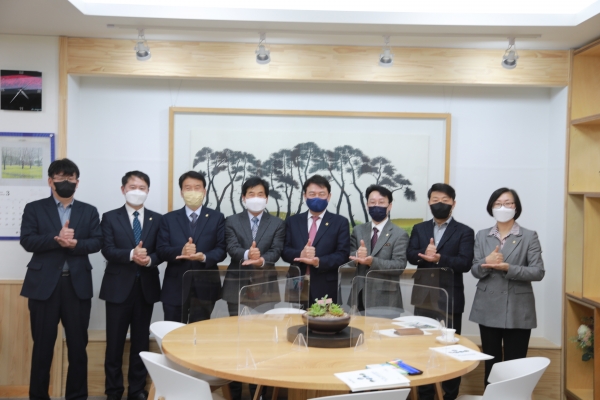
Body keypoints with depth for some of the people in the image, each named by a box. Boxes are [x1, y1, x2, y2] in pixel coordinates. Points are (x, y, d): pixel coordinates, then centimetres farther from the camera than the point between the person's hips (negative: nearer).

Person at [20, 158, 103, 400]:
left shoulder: (89, 211, 11)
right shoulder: (34, 209, 6)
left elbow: (97, 242, 1)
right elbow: (27, 241, -6)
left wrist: (75, 244, -18)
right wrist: (57, 239, -20)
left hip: (78, 285, 2)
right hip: (44, 284, -1)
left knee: (78, 344, 6)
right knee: (43, 344, 5)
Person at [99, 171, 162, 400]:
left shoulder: (157, 219, 8)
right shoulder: (110, 218, 3)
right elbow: (108, 250, -9)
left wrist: (149, 259, -20)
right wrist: (131, 254, -26)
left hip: (146, 287, 2)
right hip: (119, 287, -2)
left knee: (141, 341, 9)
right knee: (115, 341, 4)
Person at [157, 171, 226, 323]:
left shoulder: (217, 218, 6)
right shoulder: (168, 219, 8)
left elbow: (221, 249, -1)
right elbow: (161, 250, -1)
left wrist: (204, 257, -22)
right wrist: (181, 251, -21)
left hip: (205, 287, 0)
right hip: (175, 287, 1)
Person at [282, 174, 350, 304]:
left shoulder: (340, 222, 5)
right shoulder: (292, 221, 12)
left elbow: (343, 255, -3)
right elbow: (285, 251, 6)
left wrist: (318, 262, -19)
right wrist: (300, 255, -16)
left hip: (326, 289, -1)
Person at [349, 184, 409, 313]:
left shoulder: (400, 234, -3)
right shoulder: (358, 230, 11)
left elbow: (400, 265, -13)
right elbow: (348, 257, 6)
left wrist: (372, 262, -27)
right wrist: (357, 255, -17)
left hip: (384, 298, -4)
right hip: (359, 295, 4)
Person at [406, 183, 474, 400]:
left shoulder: (464, 232, 0)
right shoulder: (419, 229, 11)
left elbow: (465, 263, -13)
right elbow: (410, 255, -1)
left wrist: (439, 258, -27)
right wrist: (425, 253, -22)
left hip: (450, 299, -3)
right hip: (423, 297, 4)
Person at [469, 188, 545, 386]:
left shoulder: (529, 237, -1)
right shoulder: (482, 236, 8)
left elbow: (538, 272, -8)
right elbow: (475, 270, 3)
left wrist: (508, 268, -21)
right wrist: (487, 263, -19)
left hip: (518, 311, -3)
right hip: (488, 309, 3)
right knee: (490, 364, 12)